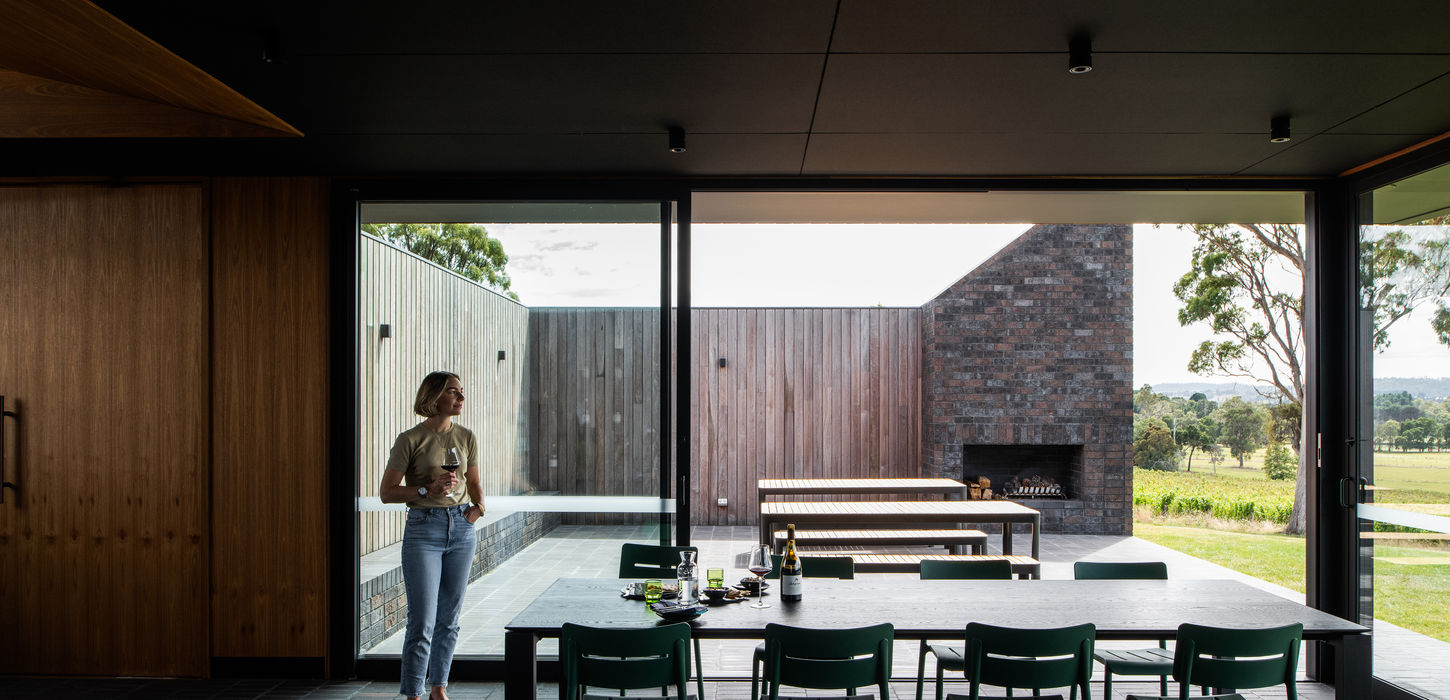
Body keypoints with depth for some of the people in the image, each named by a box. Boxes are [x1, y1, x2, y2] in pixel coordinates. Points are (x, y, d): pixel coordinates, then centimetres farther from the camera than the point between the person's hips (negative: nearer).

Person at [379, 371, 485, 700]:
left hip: (461, 528, 5)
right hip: (423, 529, -4)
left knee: (449, 618, 11)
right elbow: (387, 492, -6)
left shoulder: (466, 437, 7)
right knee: (422, 621, -6)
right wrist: (429, 490, -18)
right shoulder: (410, 439, -7)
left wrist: (478, 506, 0)